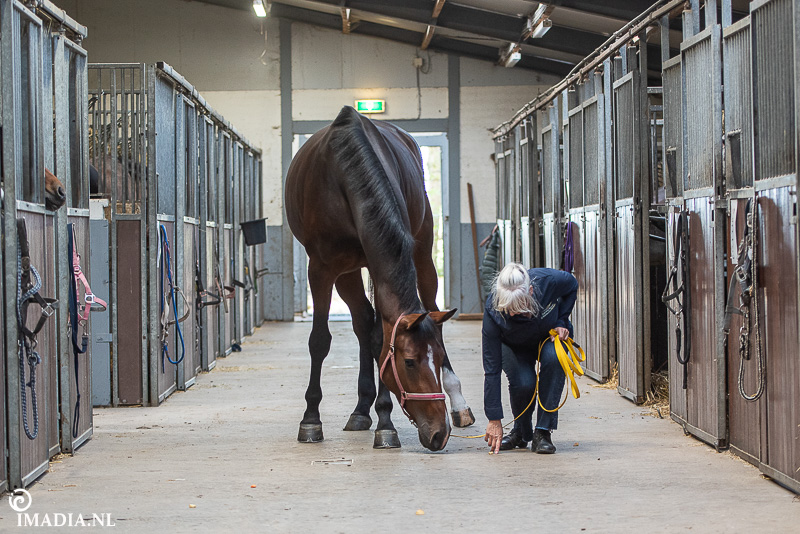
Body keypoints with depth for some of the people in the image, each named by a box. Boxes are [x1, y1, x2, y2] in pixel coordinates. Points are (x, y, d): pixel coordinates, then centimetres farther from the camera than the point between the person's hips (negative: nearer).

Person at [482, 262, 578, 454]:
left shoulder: (550, 280, -36)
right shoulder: (493, 311, -35)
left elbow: (572, 285, -7)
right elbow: (491, 368, -30)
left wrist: (561, 322, -20)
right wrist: (494, 420, -30)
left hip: (551, 337, 1)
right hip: (515, 347, -1)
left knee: (553, 358, -34)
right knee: (523, 383, -29)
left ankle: (543, 432, -24)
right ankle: (521, 433, 3)